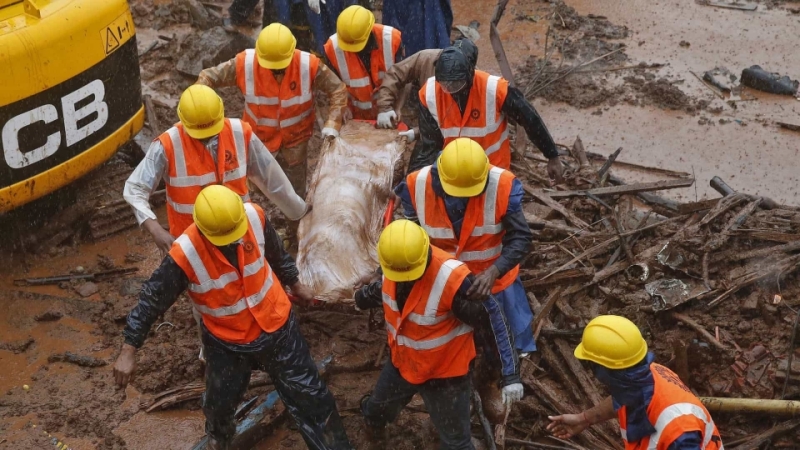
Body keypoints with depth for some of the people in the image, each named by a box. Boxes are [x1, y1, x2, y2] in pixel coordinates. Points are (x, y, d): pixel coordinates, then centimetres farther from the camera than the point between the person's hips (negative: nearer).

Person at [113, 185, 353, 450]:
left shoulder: (254, 217, -21)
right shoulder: (185, 255, -30)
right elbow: (152, 298, -19)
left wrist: (295, 284, 17)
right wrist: (128, 351, -17)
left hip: (277, 327, 2)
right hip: (226, 342, -1)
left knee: (310, 397, 9)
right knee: (219, 406, 17)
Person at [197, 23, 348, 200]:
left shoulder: (309, 65, -28)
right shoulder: (245, 63, -27)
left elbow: (338, 90, -15)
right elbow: (208, 77, -15)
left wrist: (331, 125, -26)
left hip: (295, 139, 0)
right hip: (259, 137, 0)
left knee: (294, 193, 16)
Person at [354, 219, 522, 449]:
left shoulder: (452, 280, -38)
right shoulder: (393, 264, -17)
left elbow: (494, 321, -27)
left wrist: (510, 374, -26)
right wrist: (366, 296, 31)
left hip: (445, 373, -6)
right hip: (401, 362, 7)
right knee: (374, 411, 28)